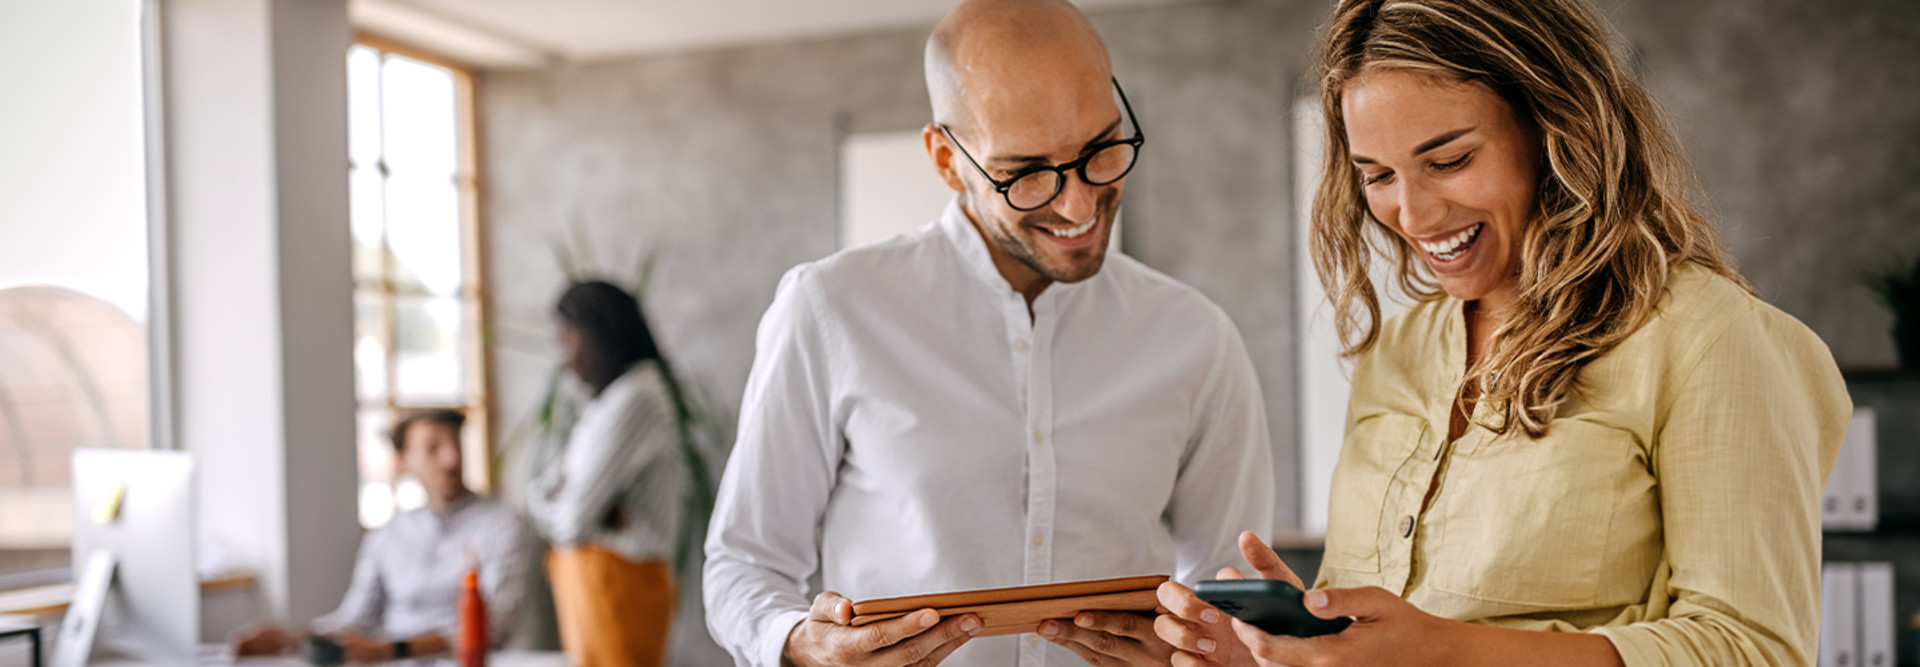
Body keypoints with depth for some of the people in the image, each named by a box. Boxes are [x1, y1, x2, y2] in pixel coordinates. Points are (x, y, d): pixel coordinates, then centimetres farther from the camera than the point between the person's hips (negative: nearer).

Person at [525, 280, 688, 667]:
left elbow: (574, 516, -17)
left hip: (617, 577, -9)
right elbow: (539, 494, 11)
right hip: (584, 575, 9)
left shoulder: (635, 397, -15)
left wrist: (549, 504, 5)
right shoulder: (605, 400, 16)